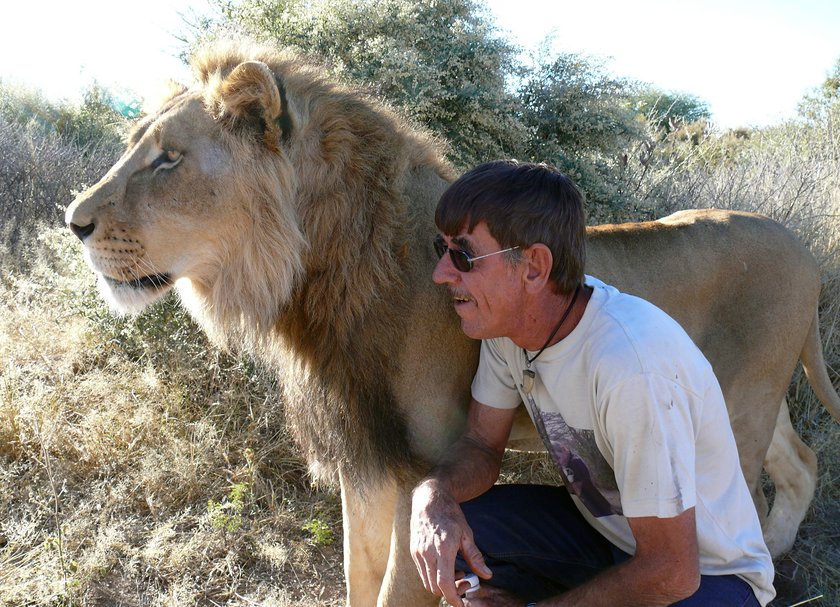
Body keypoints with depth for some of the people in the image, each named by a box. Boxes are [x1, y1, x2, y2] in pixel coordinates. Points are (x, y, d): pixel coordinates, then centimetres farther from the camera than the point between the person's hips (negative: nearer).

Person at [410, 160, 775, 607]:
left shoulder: (631, 365, -35)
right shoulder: (507, 319, -12)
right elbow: (481, 444, 0)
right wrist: (435, 493, -22)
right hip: (600, 528, 7)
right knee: (449, 528, -13)